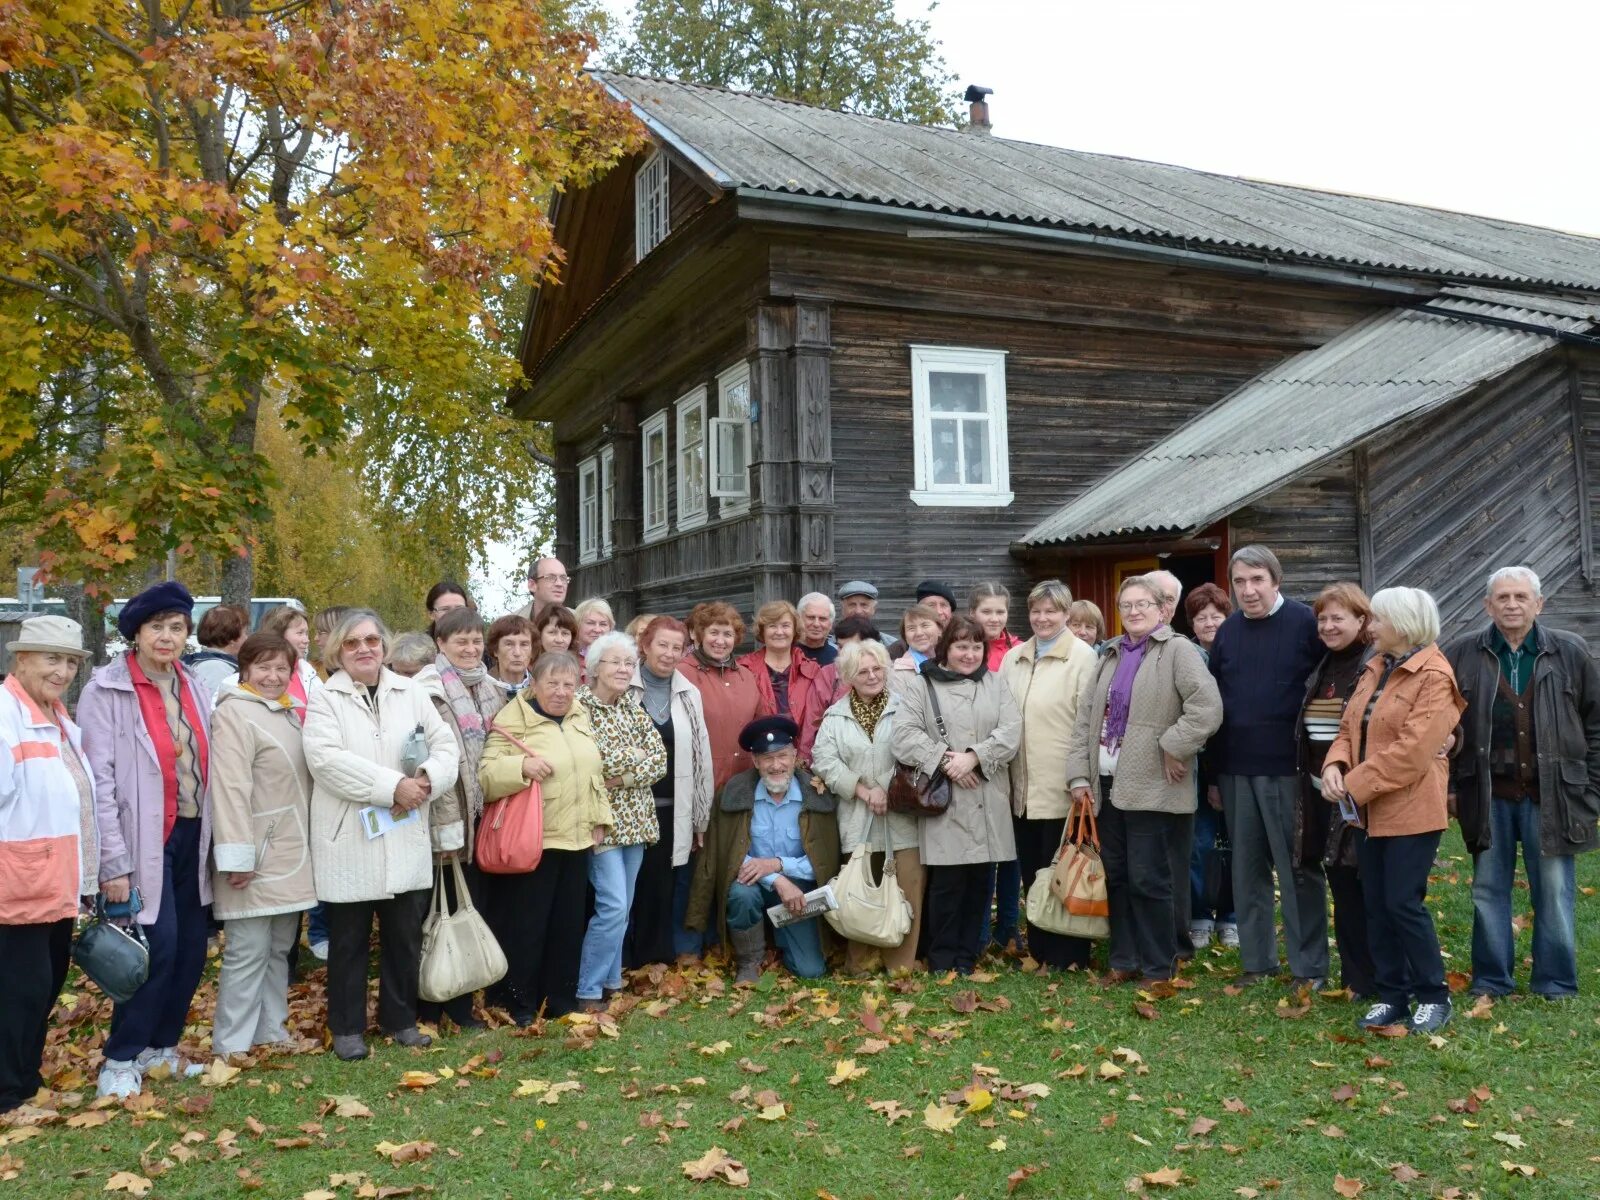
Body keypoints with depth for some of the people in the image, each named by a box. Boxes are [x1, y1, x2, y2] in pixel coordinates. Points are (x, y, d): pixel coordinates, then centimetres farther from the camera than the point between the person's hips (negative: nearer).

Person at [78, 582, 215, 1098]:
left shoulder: (193, 687, 10)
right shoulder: (107, 690, -9)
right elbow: (99, 780, -13)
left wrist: (210, 835, 7)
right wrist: (113, 862, -17)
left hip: (191, 836, 6)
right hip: (145, 840, -6)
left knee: (191, 949, 10)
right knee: (158, 948, -8)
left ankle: (161, 1045, 27)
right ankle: (120, 1060, 9)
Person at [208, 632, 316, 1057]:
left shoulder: (289, 713, 16)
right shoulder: (233, 713, -12)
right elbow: (230, 790, -19)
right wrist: (237, 857, -23)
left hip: (291, 854, 8)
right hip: (256, 856, -8)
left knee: (279, 949, 15)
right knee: (248, 953, -4)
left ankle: (271, 1033, 25)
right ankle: (231, 1047, 6)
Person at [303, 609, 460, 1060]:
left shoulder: (411, 693, 8)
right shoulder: (325, 698, -3)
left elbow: (445, 744, 6)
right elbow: (327, 759, -17)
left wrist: (426, 780, -15)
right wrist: (393, 786, -21)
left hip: (406, 841, 3)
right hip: (348, 842, -3)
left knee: (406, 936, 12)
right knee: (349, 940, 8)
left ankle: (401, 1019, 28)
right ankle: (347, 1028, 22)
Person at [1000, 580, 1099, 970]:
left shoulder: (1082, 657, -6)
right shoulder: (1013, 658, 13)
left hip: (1063, 787, -6)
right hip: (1022, 787, 6)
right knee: (1031, 870, 12)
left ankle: (1068, 956, 13)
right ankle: (1040, 950, 25)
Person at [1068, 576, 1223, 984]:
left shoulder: (1178, 650, -5)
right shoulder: (1109, 657, 16)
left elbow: (1208, 707, -16)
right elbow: (1086, 719, 14)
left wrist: (1173, 747, -15)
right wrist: (1079, 774, 6)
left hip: (1151, 786, -7)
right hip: (1107, 783, 7)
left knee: (1149, 880, -1)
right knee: (1115, 876, 12)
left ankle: (1158, 967, 12)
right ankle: (1124, 960, 24)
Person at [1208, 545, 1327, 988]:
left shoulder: (1306, 623, -6)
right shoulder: (1227, 631, 9)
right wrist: (1215, 772, 11)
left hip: (1288, 768, -5)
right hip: (1236, 769, 5)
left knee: (1299, 867, 2)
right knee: (1247, 867, 11)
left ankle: (1309, 966, 12)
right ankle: (1256, 959, 21)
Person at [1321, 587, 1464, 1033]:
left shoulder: (1434, 677, -12)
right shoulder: (1374, 670, 13)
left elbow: (1411, 750, -20)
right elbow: (1350, 728, 12)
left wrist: (1355, 784, -19)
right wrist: (1335, 765, -8)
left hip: (1411, 809, -8)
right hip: (1373, 810, 8)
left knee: (1403, 903, -5)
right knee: (1376, 906, 10)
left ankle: (1433, 996, 12)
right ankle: (1392, 996, 20)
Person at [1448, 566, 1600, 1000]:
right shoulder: (1463, 655, 2)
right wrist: (1448, 786, 1)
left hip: (1551, 795, -1)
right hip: (1489, 796, 1)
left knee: (1554, 890, 4)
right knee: (1488, 890, 8)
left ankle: (1556, 985, 18)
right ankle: (1491, 982, 20)